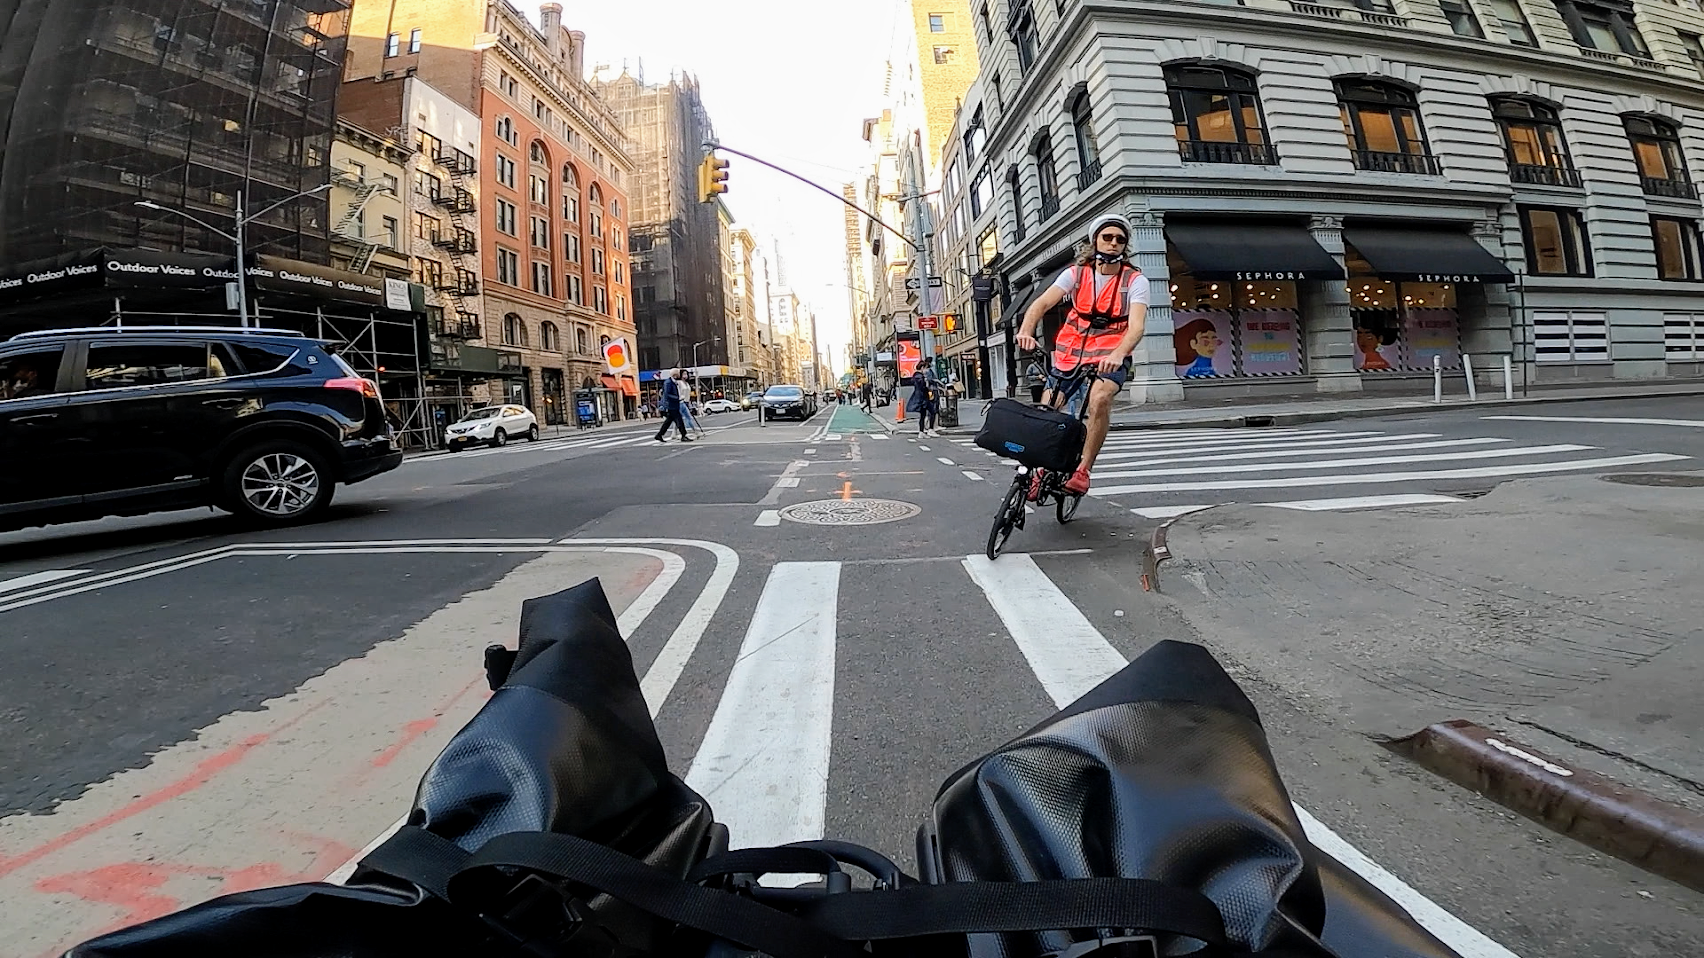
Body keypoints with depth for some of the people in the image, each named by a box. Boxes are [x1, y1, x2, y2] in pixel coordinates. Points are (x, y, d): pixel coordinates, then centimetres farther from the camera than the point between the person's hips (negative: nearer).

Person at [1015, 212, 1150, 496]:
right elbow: (1041, 303, -13)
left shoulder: (1135, 280, -3)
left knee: (1099, 398, -32)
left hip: (1110, 356, -3)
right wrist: (1026, 330, -35)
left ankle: (1083, 470, -20)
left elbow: (1136, 326, -18)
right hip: (1070, 352, 3)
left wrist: (1117, 355, -40)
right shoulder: (1076, 273, 3)